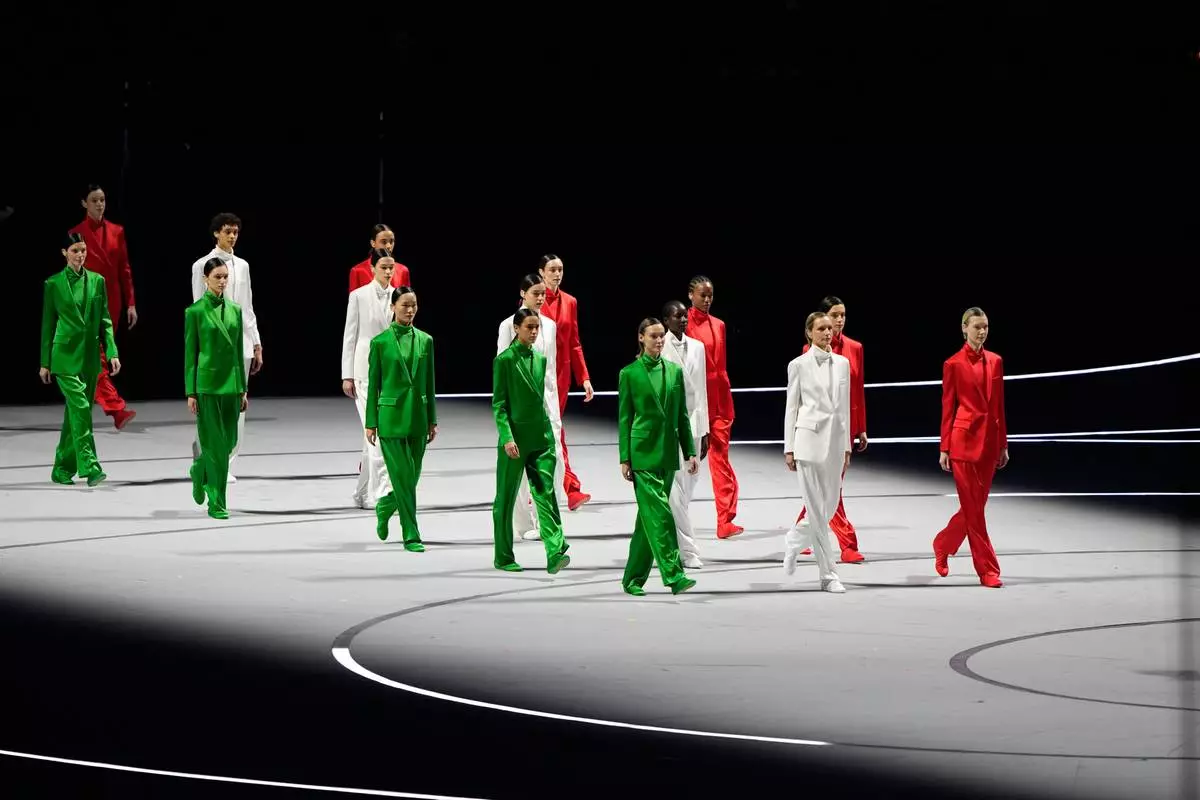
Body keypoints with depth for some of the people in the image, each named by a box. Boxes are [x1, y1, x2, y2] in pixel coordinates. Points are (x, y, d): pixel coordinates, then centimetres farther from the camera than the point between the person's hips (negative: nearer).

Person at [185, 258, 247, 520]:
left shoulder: (235, 310, 10)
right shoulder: (195, 311, -5)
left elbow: (239, 350, 13)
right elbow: (190, 353, -5)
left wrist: (243, 389, 10)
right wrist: (190, 393, -8)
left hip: (231, 382, 5)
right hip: (207, 382, -5)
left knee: (229, 441, 8)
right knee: (215, 442, -5)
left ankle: (200, 471, 37)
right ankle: (216, 503, 1)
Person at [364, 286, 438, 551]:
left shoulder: (425, 340, 7)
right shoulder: (381, 342, -3)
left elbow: (429, 383, 10)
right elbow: (373, 384, -1)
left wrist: (432, 420, 8)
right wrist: (370, 423, -2)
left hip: (418, 415, 4)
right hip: (391, 416, -4)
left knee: (411, 477, 7)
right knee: (402, 476, -6)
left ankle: (385, 506, 37)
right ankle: (411, 535, -1)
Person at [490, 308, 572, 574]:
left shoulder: (540, 359, 11)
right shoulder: (504, 360, -7)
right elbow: (498, 404, -9)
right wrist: (507, 437, -18)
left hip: (541, 434, 5)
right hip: (516, 435, -5)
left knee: (545, 493, -7)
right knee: (506, 497, 6)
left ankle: (555, 553, -17)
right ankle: (503, 557, 16)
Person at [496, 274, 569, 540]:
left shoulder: (549, 325, 10)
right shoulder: (509, 325, -5)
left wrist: (555, 407, 14)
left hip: (546, 398, 4)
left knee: (554, 457, -7)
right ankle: (524, 523, 10)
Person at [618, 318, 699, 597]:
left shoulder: (674, 371, 10)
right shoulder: (630, 374, -1)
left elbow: (682, 415, 13)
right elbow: (624, 418, -1)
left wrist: (690, 452, 7)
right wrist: (624, 459, -5)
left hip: (668, 451, 5)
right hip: (643, 451, -5)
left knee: (649, 515, 8)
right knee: (658, 512, -13)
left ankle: (634, 578, 16)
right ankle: (674, 575, -18)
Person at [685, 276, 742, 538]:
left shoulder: (718, 325, 12)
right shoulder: (685, 324, -5)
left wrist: (726, 398, 11)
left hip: (719, 396, 4)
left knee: (720, 458, -3)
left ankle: (725, 521, -8)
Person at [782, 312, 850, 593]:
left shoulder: (842, 363, 10)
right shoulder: (799, 365, -1)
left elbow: (845, 406, 13)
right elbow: (791, 408, 0)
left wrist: (846, 446, 11)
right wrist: (789, 448, -3)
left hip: (835, 438, 5)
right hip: (810, 437, -5)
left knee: (830, 505, 8)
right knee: (817, 508, -5)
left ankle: (793, 541, 35)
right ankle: (828, 574, -2)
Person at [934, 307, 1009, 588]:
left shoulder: (995, 362, 10)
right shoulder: (953, 364, -4)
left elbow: (999, 405, 13)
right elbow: (947, 407, -3)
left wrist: (1003, 444, 11)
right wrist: (944, 448, -5)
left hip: (989, 439, 6)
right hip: (964, 438, -6)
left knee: (976, 504, 11)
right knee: (973, 507, -3)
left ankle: (942, 546, 32)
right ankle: (988, 570, -1)